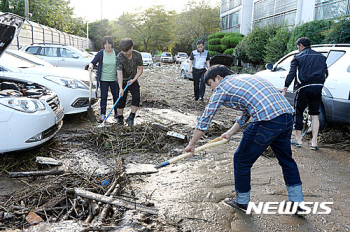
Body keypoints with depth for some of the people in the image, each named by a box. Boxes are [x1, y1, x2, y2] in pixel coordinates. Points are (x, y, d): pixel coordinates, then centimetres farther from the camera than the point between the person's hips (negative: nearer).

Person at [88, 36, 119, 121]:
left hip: (114, 79, 2)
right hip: (104, 79, -1)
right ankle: (103, 114, 10)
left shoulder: (116, 53, 1)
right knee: (103, 97, 1)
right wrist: (91, 65, -24)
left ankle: (117, 113, 23)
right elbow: (93, 62, -1)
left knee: (116, 96, 7)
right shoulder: (100, 53, -4)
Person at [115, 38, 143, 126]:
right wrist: (120, 89, -37)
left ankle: (131, 117, -9)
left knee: (136, 97, -16)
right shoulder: (119, 57, -22)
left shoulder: (138, 55, -14)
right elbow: (119, 73, -29)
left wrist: (133, 80, -19)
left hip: (133, 80, 2)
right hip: (122, 81, -2)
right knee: (121, 99, -1)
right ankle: (120, 118, 14)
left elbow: (140, 70, -5)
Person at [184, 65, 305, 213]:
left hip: (267, 122, -8)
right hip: (287, 115, 9)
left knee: (242, 160, 11)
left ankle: (241, 201, 29)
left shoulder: (222, 88, 6)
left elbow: (205, 119, 8)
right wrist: (230, 132, 31)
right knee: (286, 159, 25)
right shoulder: (246, 79, 29)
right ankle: (297, 202, 36)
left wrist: (192, 143, 17)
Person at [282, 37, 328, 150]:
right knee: (314, 115, 8)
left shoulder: (298, 57, 1)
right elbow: (326, 73, 17)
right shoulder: (321, 57, 16)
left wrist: (285, 89, -4)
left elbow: (291, 74, -6)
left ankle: (298, 139, 15)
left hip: (303, 88, -4)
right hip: (318, 88, 4)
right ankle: (314, 142, 4)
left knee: (298, 113, 8)